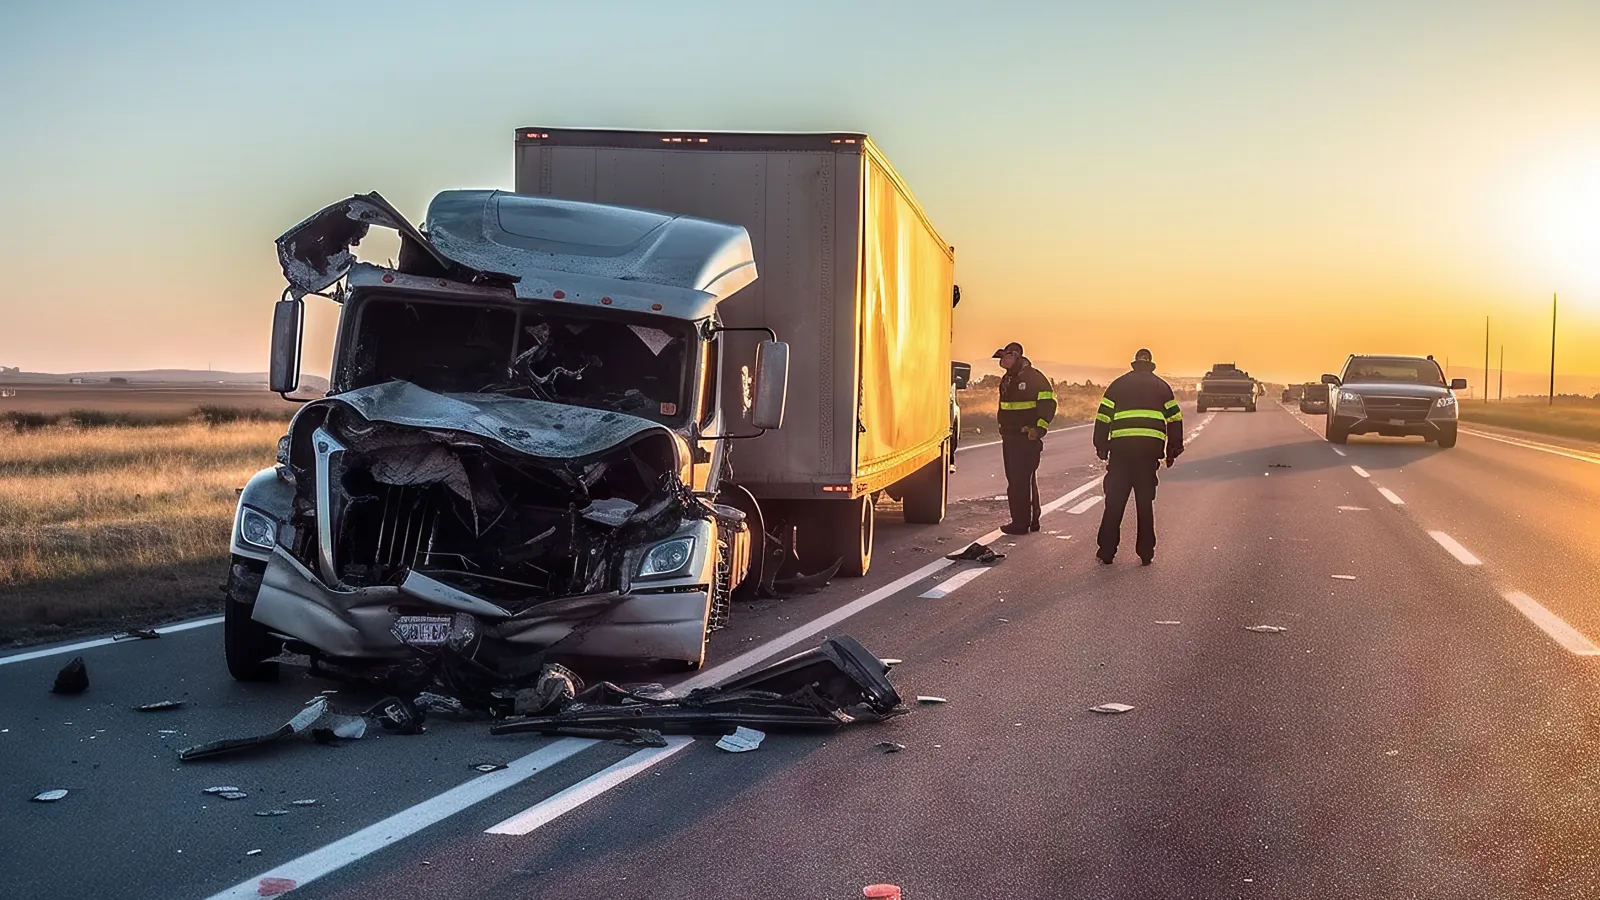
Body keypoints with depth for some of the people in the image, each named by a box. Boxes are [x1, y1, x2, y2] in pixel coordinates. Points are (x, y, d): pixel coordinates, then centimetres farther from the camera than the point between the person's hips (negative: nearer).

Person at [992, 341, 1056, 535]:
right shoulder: (1007, 379, 15)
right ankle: (1030, 520, 22)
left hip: (1027, 438, -9)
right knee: (1015, 479, 13)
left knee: (1021, 480, -9)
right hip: (1010, 437, 9)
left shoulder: (1034, 377, -11)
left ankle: (1021, 523, -5)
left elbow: (1048, 403, -16)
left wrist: (1039, 428, -22)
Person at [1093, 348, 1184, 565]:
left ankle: (1107, 551, 4)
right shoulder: (1162, 387, 14)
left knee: (1114, 502, 5)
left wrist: (1101, 447, 14)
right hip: (1150, 448, 1)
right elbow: (1175, 420, 12)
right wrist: (1172, 450, 18)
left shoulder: (1118, 385, 12)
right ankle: (1146, 553, 9)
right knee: (1145, 502, 8)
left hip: (1120, 448, -1)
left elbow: (1103, 418, 7)